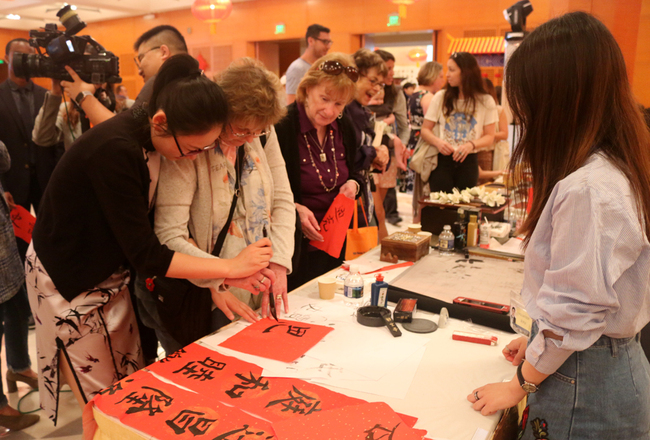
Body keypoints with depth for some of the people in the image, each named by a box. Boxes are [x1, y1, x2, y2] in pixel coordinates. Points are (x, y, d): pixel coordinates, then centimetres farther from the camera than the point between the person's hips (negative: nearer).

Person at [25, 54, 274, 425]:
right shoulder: (114, 153, -31)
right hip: (68, 282, -6)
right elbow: (144, 254, -28)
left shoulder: (150, 137, -9)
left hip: (111, 272, 7)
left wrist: (216, 279, -9)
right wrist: (231, 267, -25)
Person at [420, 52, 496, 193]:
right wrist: (437, 142, -16)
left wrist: (471, 144, -18)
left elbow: (489, 137, 2)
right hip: (442, 161, 0)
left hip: (468, 161, 0)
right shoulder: (440, 97, 4)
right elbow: (425, 129, 5)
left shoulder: (486, 101, 2)